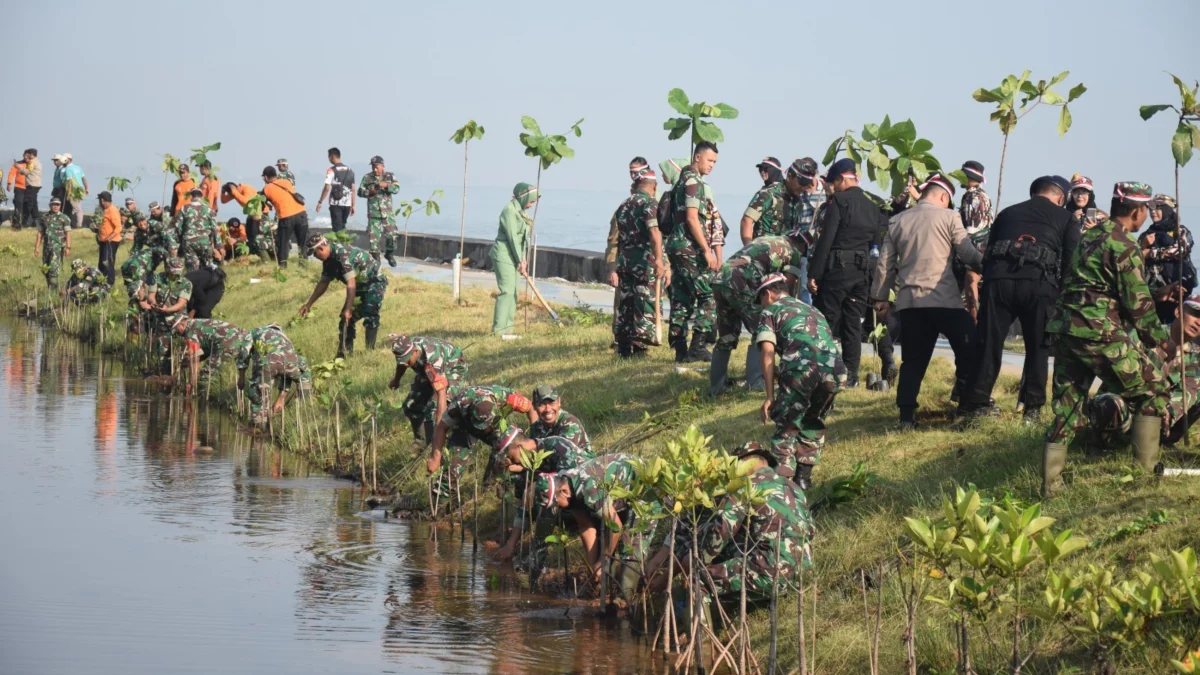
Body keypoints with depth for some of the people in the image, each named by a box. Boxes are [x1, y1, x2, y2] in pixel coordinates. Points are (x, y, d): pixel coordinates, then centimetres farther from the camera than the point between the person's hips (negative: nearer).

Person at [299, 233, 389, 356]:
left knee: (370, 317, -24)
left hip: (375, 283, -10)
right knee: (346, 319, 5)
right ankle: (344, 353, 10)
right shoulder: (329, 259, 0)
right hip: (361, 286, 10)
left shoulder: (342, 254, -30)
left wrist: (349, 309, -34)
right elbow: (323, 283, 12)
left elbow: (351, 284, -33)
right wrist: (309, 304, 12)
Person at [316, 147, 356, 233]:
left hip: (336, 204, -5)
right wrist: (353, 205, 15)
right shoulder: (350, 171, 10)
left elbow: (327, 188, -13)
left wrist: (320, 202, -5)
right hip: (347, 204, 5)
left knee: (337, 228, -2)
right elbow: (353, 190, 10)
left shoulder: (331, 170, -7)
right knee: (342, 227, 16)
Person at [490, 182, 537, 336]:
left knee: (513, 293, 9)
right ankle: (499, 329, -13)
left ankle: (507, 329, 13)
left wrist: (522, 259, 5)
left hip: (513, 257, 10)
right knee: (507, 291, -13)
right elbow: (512, 237, -17)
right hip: (504, 256, -10)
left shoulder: (520, 211, 14)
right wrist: (520, 261, -15)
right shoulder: (509, 210, -15)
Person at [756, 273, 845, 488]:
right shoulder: (813, 311, 38)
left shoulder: (770, 312, 20)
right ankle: (804, 476, 21)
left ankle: (782, 477, 1)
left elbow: (768, 353, 6)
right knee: (814, 423, 26)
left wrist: (770, 396, 3)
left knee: (787, 426, 11)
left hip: (801, 366, -4)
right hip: (835, 369, 4)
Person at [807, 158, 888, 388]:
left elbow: (825, 240, -14)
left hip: (836, 268, -7)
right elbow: (875, 241, 14)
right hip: (861, 271, 7)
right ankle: (850, 375, 12)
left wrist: (813, 274, -13)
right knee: (853, 324, 11)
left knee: (827, 323, -1)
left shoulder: (838, 201, -10)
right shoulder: (872, 207, 12)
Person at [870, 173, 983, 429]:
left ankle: (906, 415, 2)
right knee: (969, 350, 7)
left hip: (909, 300, 5)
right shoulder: (949, 217, -1)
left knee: (914, 359, 10)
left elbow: (885, 263, 14)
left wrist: (880, 297, 21)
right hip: (943, 299, -5)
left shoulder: (897, 221, 12)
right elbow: (969, 254, -3)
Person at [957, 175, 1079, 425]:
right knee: (1038, 349, 11)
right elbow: (1071, 261, 8)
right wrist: (1063, 297, 15)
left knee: (988, 346, 4)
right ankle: (1033, 409, 8)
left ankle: (973, 408, 1)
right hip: (1039, 283, -2)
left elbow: (988, 254, 26)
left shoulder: (1007, 213, 28)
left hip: (999, 278, 2)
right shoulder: (1065, 218, 18)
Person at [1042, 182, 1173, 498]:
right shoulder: (1124, 246, -8)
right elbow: (1138, 303, -9)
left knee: (1067, 408, 12)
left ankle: (1050, 483, 7)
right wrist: (1160, 339, 2)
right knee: (1153, 389, 6)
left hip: (1065, 329, 8)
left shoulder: (1088, 237, 17)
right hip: (1101, 335, -8)